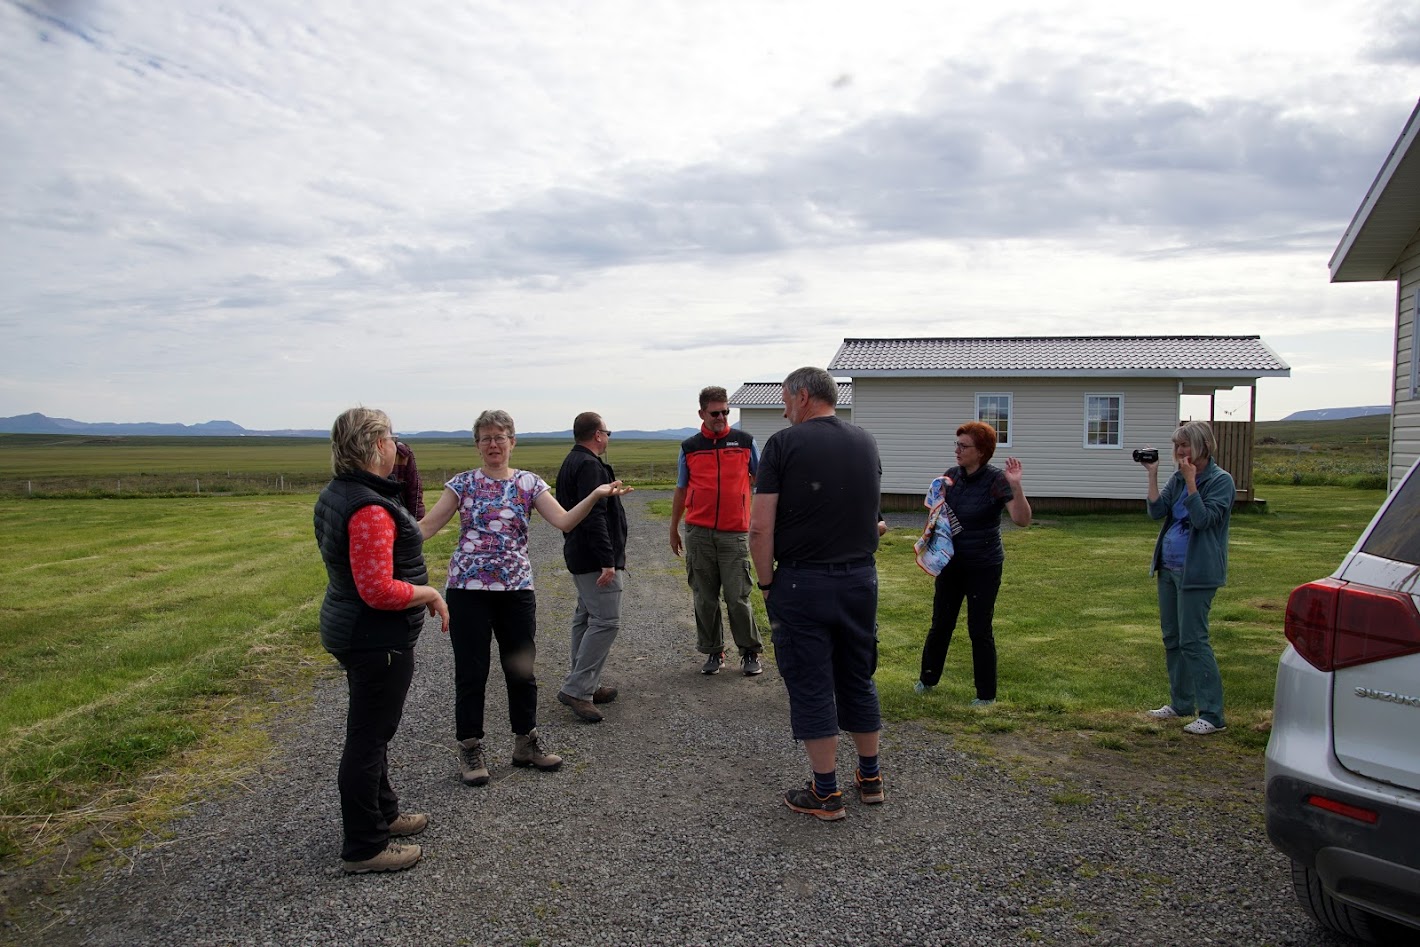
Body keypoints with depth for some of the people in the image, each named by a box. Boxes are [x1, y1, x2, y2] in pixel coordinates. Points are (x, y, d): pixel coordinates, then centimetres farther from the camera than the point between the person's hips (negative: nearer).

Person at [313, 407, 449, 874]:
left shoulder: (334, 494, 7)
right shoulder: (370, 508, -26)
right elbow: (379, 590, -29)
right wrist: (431, 595, -16)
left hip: (347, 626, 11)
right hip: (378, 639, -10)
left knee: (371, 729, 23)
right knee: (369, 736, 2)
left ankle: (382, 812, 41)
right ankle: (364, 848, 16)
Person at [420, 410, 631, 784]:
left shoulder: (529, 483, 3)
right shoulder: (463, 483, 1)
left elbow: (564, 521, -8)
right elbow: (427, 525, -3)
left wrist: (596, 495, -22)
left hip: (517, 588, 2)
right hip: (468, 589, -2)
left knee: (522, 669, 11)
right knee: (471, 672, 4)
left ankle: (526, 743, 28)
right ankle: (470, 749, 19)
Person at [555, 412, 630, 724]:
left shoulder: (573, 462, 15)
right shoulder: (590, 466, -18)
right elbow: (594, 517, -25)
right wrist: (607, 561, -26)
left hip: (579, 556, 11)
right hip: (596, 558, -11)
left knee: (586, 617, 15)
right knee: (606, 621, -10)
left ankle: (582, 686, 22)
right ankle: (577, 689, -9)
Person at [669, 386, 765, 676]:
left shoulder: (745, 441, 4)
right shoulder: (689, 447, 7)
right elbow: (681, 490, 15)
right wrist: (674, 529, 16)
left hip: (734, 532, -2)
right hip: (698, 532, 2)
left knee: (737, 597, -2)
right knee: (705, 597, 7)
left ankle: (751, 652, 14)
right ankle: (713, 652, 20)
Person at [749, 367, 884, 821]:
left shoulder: (784, 443, -10)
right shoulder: (867, 443, 7)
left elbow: (760, 528, -15)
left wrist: (766, 582, -3)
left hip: (802, 583, -5)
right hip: (861, 579, 5)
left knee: (811, 686, 5)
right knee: (858, 679, 18)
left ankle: (826, 794, 12)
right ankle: (870, 778, 30)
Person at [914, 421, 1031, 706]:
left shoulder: (996, 480, -15)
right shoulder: (950, 476, 0)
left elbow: (1022, 520, -25)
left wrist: (1016, 485, -38)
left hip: (984, 567, -5)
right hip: (951, 562, 5)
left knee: (980, 629, 1)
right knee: (940, 623, 14)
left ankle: (986, 695, 16)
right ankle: (927, 679, 31)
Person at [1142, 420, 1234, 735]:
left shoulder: (1221, 480, -10)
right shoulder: (1177, 478, 9)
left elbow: (1203, 519, -21)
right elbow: (1156, 511, -1)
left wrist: (1191, 482, -22)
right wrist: (1152, 475, -6)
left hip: (1197, 572, -8)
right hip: (1169, 568, 8)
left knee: (1193, 640, -9)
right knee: (1172, 638, 13)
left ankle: (1212, 716, -2)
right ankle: (1181, 704, 26)